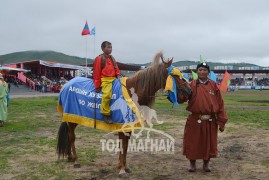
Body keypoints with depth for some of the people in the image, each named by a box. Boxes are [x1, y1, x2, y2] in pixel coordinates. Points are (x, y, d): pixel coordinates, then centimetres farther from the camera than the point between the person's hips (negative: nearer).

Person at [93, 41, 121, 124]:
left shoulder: (112, 58, 20)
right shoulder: (99, 58, 0)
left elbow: (116, 69, 26)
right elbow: (96, 73, -4)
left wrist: (118, 75, 2)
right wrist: (97, 86, -9)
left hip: (114, 78, 7)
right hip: (105, 80, -7)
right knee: (107, 94, -29)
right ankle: (106, 115, -20)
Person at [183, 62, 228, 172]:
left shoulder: (214, 86, 2)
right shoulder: (192, 85, 0)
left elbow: (220, 104, 2)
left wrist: (221, 121, -1)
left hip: (210, 121, 1)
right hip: (194, 120, -1)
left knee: (209, 143, 11)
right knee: (193, 143, 7)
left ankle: (206, 164, 31)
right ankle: (192, 164, 27)